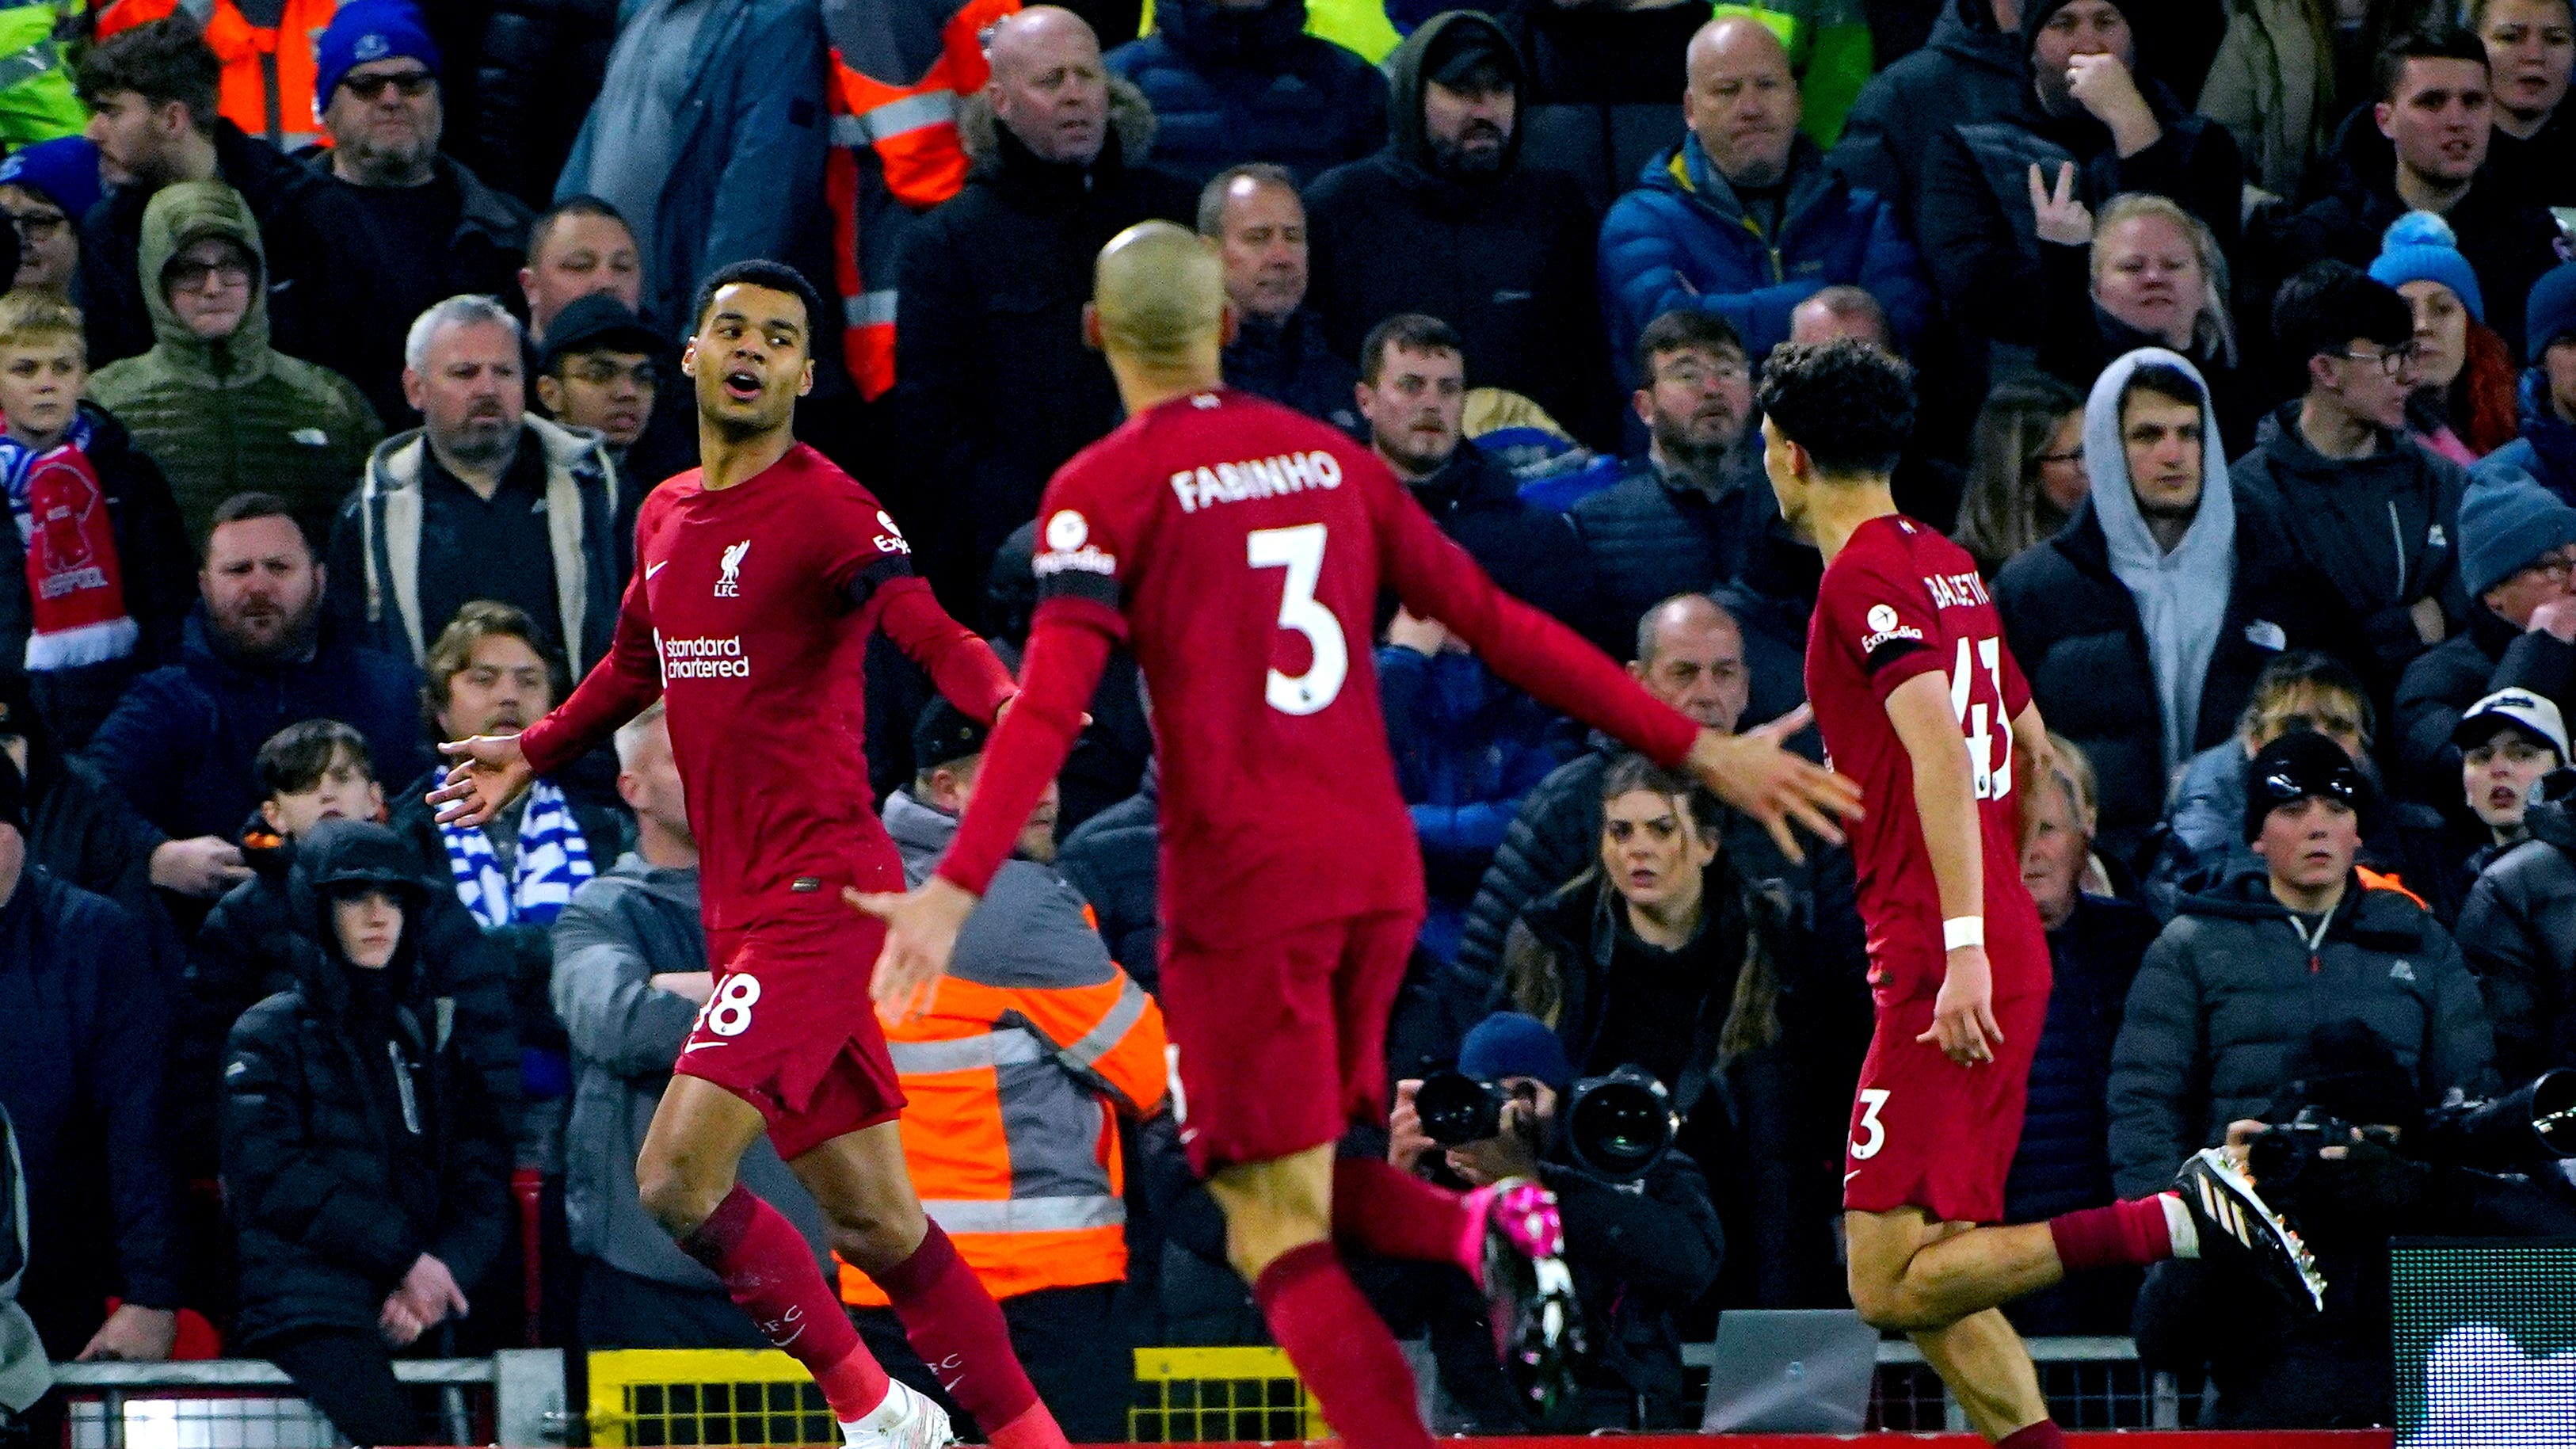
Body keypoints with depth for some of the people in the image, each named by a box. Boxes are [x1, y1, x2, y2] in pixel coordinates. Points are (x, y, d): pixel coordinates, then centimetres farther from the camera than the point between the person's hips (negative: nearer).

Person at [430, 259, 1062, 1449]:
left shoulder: (824, 510, -10)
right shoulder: (665, 516, 14)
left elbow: (931, 634, -25)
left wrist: (1008, 704, -43)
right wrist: (532, 752, 35)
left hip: (817, 890, -8)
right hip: (741, 904, 8)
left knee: (677, 1180, -16)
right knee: (871, 1221, 8)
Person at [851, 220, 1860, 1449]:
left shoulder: (1107, 487, -3)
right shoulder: (1329, 459, 13)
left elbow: (1050, 706, -16)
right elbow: (1499, 626, 13)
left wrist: (956, 890, -22)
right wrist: (1696, 749, 18)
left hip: (1242, 886, -5)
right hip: (1380, 873, 5)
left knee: (1278, 1236, -4)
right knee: (1305, 1188, 20)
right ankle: (1485, 1229, -9)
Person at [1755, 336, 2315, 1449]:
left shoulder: (1863, 576, -10)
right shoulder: (1949, 564, 17)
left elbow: (1941, 748, -23)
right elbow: (2032, 750, 27)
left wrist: (1963, 942, -30)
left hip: (1942, 973, -9)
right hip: (2011, 953, 9)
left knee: (1892, 1283, -11)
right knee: (1926, 1276, 10)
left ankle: (2180, 1219, -18)